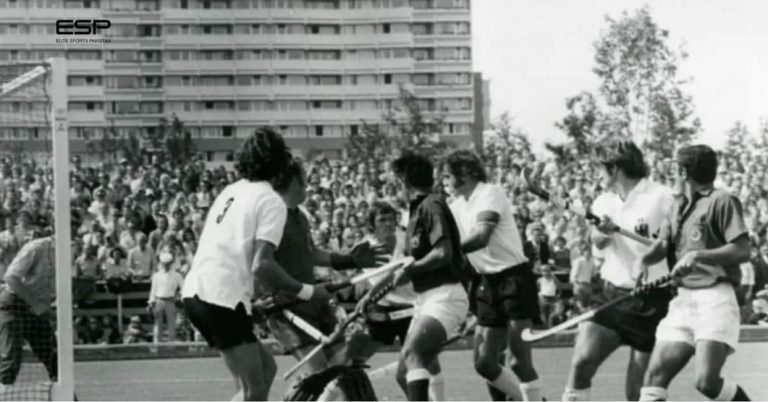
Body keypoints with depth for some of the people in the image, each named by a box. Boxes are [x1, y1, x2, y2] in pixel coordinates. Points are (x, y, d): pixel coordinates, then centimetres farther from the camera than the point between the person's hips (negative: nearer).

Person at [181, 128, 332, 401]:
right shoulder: (272, 202, -6)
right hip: (223, 298, -9)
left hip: (196, 290, 9)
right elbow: (262, 265, -17)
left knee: (265, 368, 19)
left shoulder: (232, 191, 18)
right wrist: (307, 292, -9)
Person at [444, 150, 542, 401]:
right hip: (488, 283, 8)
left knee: (520, 357, -14)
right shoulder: (457, 207, 12)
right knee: (484, 363, 5)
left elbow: (481, 237, -25)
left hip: (514, 278, -8)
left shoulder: (490, 194, -11)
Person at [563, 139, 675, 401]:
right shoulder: (604, 202, 8)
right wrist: (603, 230, -30)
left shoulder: (661, 198, -8)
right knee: (581, 361, -11)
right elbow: (598, 242, -8)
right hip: (611, 297, 4)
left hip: (651, 302, -4)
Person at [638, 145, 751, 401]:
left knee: (707, 381, -19)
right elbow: (661, 246, 5)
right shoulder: (676, 209, 19)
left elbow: (743, 251, -10)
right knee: (655, 376, -3)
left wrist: (698, 256, -19)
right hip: (683, 300, 7)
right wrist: (643, 261, -16)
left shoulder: (722, 201, -3)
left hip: (716, 299, -7)